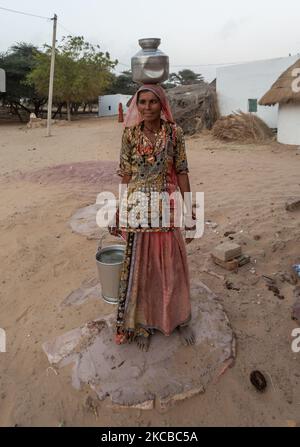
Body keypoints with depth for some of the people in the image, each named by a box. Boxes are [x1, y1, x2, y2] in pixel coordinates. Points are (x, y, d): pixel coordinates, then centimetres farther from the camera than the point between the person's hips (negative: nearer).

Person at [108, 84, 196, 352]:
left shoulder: (175, 133, -2)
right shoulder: (130, 133, -1)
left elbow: (182, 172, -1)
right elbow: (126, 174, 3)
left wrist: (190, 213, -3)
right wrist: (123, 210, 3)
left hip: (167, 207, 0)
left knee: (172, 265, 11)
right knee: (140, 266, 11)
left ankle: (179, 319, 34)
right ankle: (143, 322, 32)